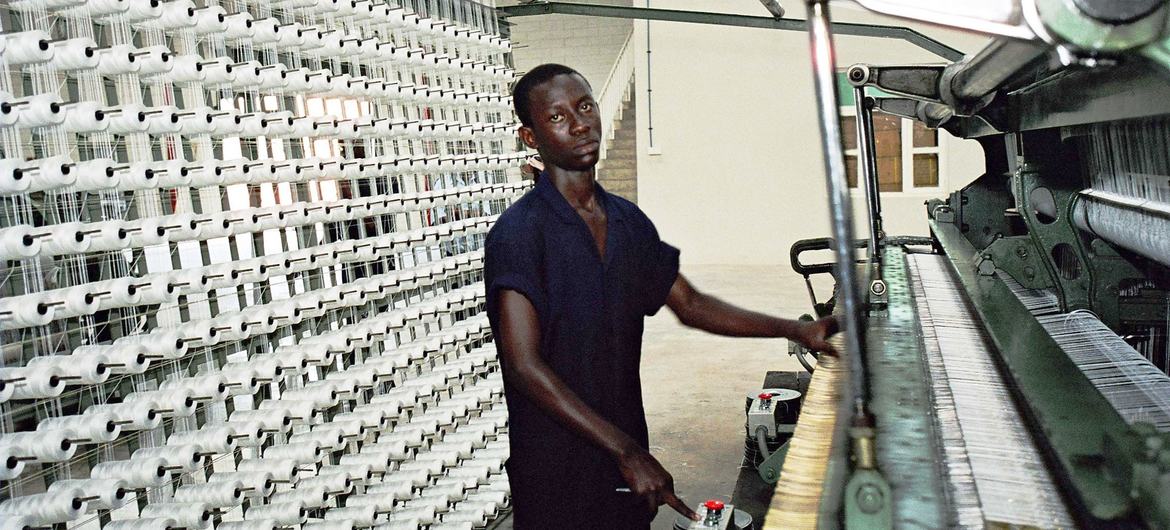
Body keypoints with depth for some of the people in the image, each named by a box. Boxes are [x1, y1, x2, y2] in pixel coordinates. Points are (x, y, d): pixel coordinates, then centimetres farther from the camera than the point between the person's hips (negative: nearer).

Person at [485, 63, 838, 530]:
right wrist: (627, 452, -24)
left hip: (627, 454, 6)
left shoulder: (628, 221, 7)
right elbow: (524, 366, -22)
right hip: (555, 470, -6)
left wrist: (795, 329, 7)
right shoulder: (518, 234, -16)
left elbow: (690, 305, 15)